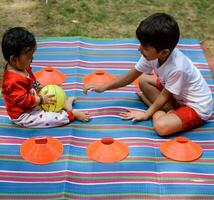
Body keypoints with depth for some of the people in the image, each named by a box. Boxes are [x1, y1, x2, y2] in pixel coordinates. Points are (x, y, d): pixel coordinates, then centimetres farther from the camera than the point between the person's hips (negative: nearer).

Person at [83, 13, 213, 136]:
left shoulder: (177, 68, -35)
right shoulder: (152, 54, -14)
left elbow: (165, 95, -19)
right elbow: (131, 76, -1)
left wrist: (147, 113, -9)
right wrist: (104, 87, -5)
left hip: (197, 107, -8)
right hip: (178, 96, 8)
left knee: (161, 126, -32)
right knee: (143, 80, 4)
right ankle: (170, 111, -4)